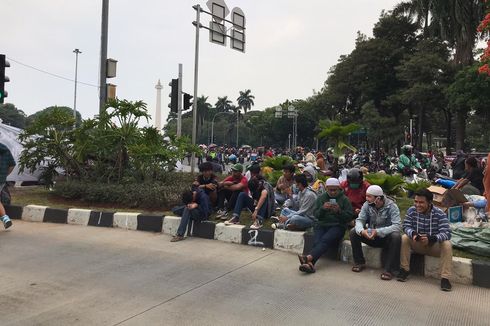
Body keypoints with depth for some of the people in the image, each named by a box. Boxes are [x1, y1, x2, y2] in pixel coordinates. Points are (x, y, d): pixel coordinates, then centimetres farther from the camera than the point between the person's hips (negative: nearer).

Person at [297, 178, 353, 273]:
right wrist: (323, 208, -10)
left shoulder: (344, 199, 8)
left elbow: (349, 217, 2)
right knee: (317, 241, -27)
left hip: (337, 226, -3)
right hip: (321, 225, 3)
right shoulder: (321, 198, 16)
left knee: (325, 240, -31)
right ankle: (310, 263, -47)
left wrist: (339, 211, -15)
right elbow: (316, 215, 10)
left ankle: (309, 257, -51)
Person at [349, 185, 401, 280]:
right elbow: (360, 220, -11)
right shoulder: (367, 205, -7)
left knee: (396, 237, -34)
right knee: (353, 232, -17)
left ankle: (389, 269, -24)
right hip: (370, 236, 4)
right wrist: (361, 231, -35)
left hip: (386, 238, -3)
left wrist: (378, 232, -41)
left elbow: (397, 226, -29)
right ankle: (359, 262, -1)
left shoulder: (392, 206, -18)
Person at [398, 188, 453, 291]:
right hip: (417, 244, 2)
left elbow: (446, 233, -27)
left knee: (447, 244, -30)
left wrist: (431, 239, -46)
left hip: (434, 246, -2)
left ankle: (445, 278, -26)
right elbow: (406, 226, -12)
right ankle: (404, 269, -14)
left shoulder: (439, 214, -18)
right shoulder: (411, 211, -10)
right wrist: (413, 234, -37)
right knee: (404, 238, -24)